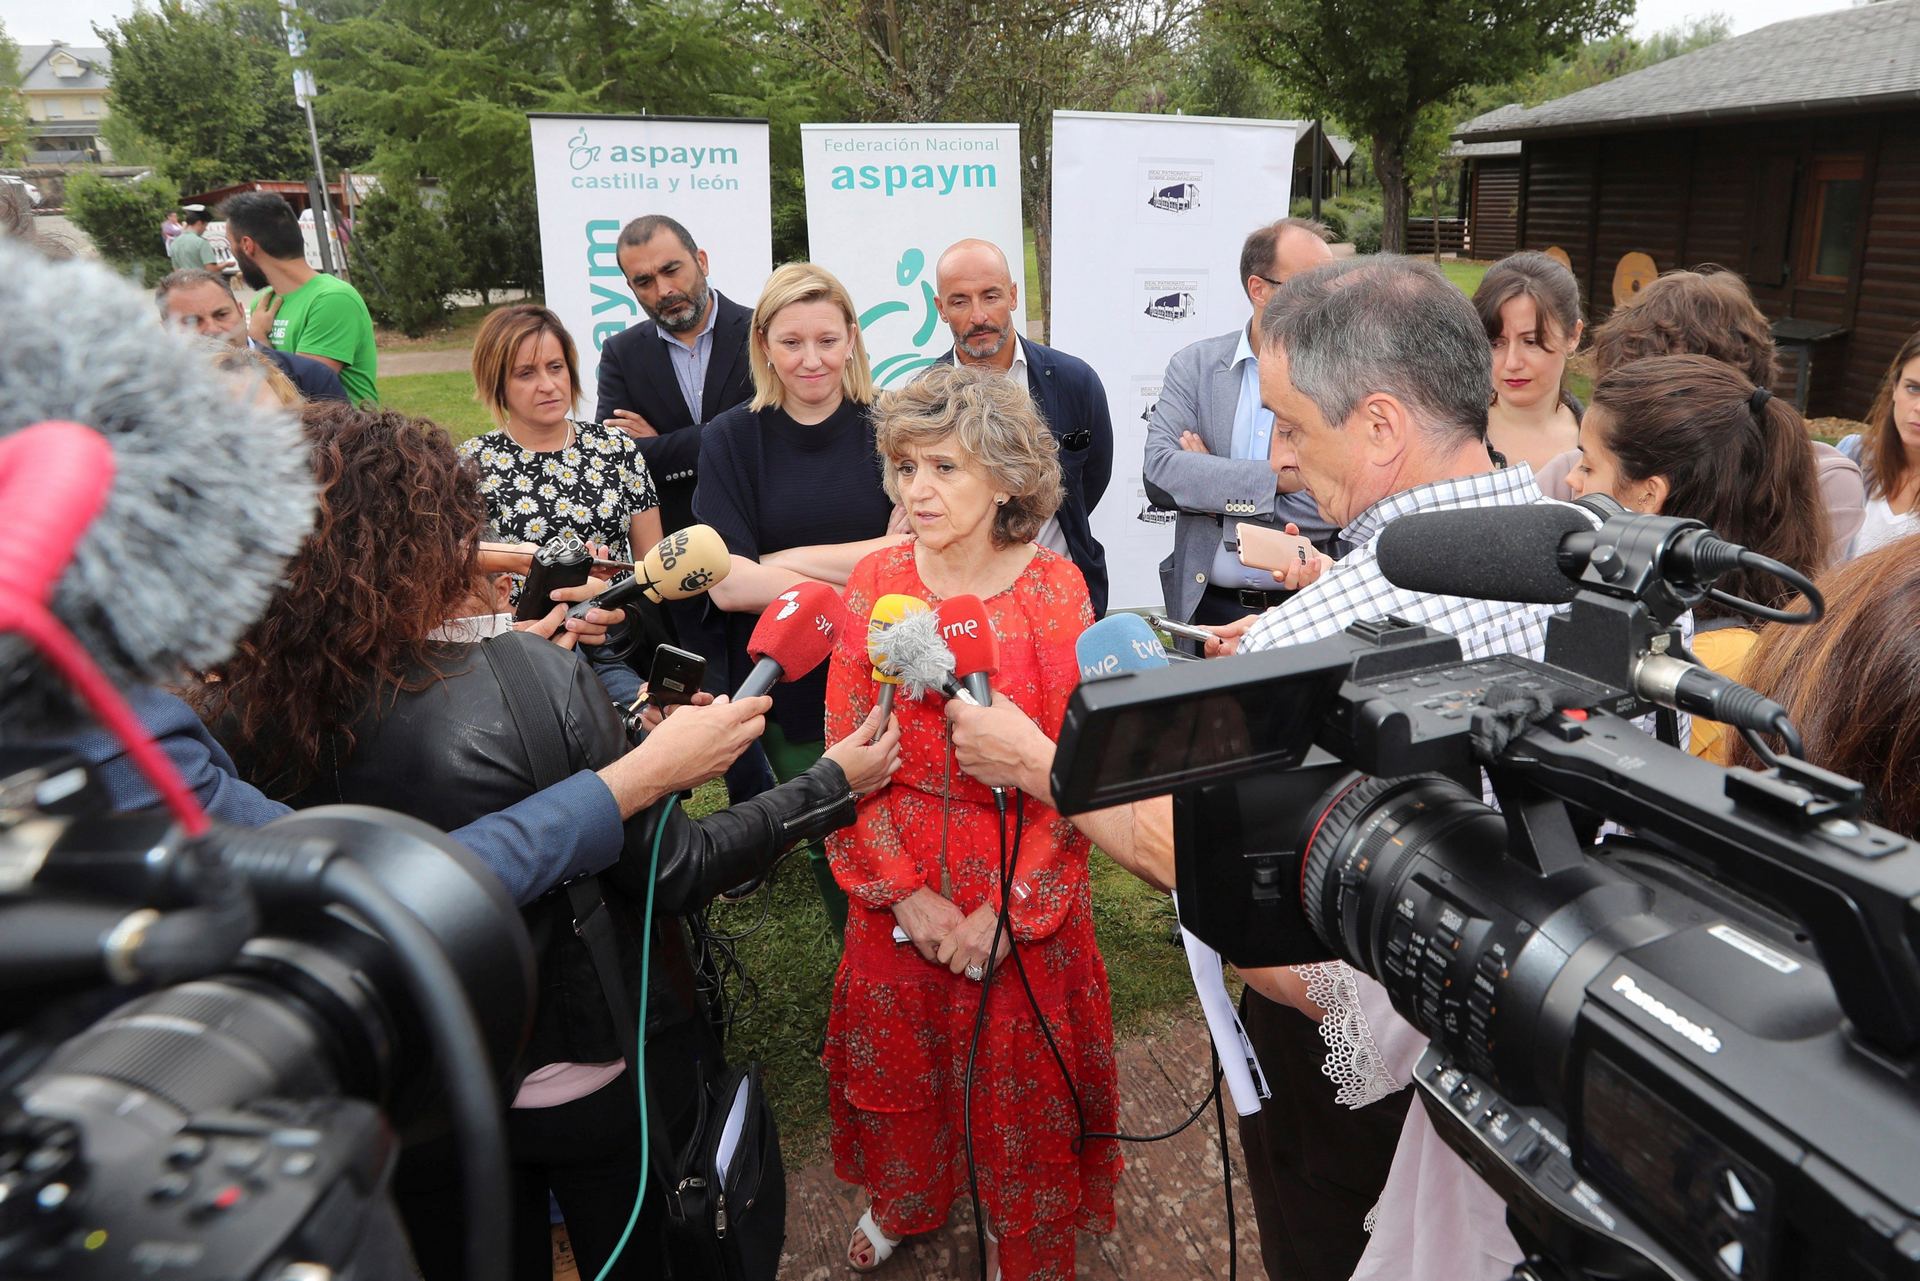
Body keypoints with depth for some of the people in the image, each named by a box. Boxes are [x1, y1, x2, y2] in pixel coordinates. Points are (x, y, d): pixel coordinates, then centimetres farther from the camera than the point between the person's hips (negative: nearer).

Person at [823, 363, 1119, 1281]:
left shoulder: (1055, 590, -11)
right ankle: (904, 1200, 51)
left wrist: (1005, 909, -16)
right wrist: (905, 891, -11)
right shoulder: (876, 579, -6)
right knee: (895, 1056, 20)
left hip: (1026, 886, -2)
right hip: (898, 885, 2)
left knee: (1024, 1072, 13)